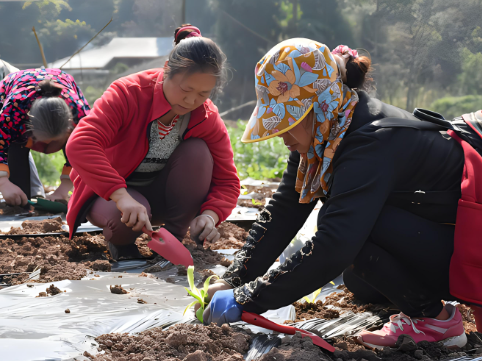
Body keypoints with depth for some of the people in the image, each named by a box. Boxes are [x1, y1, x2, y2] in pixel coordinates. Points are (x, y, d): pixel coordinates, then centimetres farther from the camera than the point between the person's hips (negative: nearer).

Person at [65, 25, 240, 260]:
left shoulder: (208, 119, -15)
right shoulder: (128, 93, -27)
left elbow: (227, 181, -11)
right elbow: (80, 145, -41)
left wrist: (210, 215, -35)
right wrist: (122, 197, -53)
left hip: (160, 196, 3)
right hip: (109, 196, -3)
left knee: (197, 151, -24)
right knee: (125, 217, -39)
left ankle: (174, 238, -9)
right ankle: (119, 240, 1)